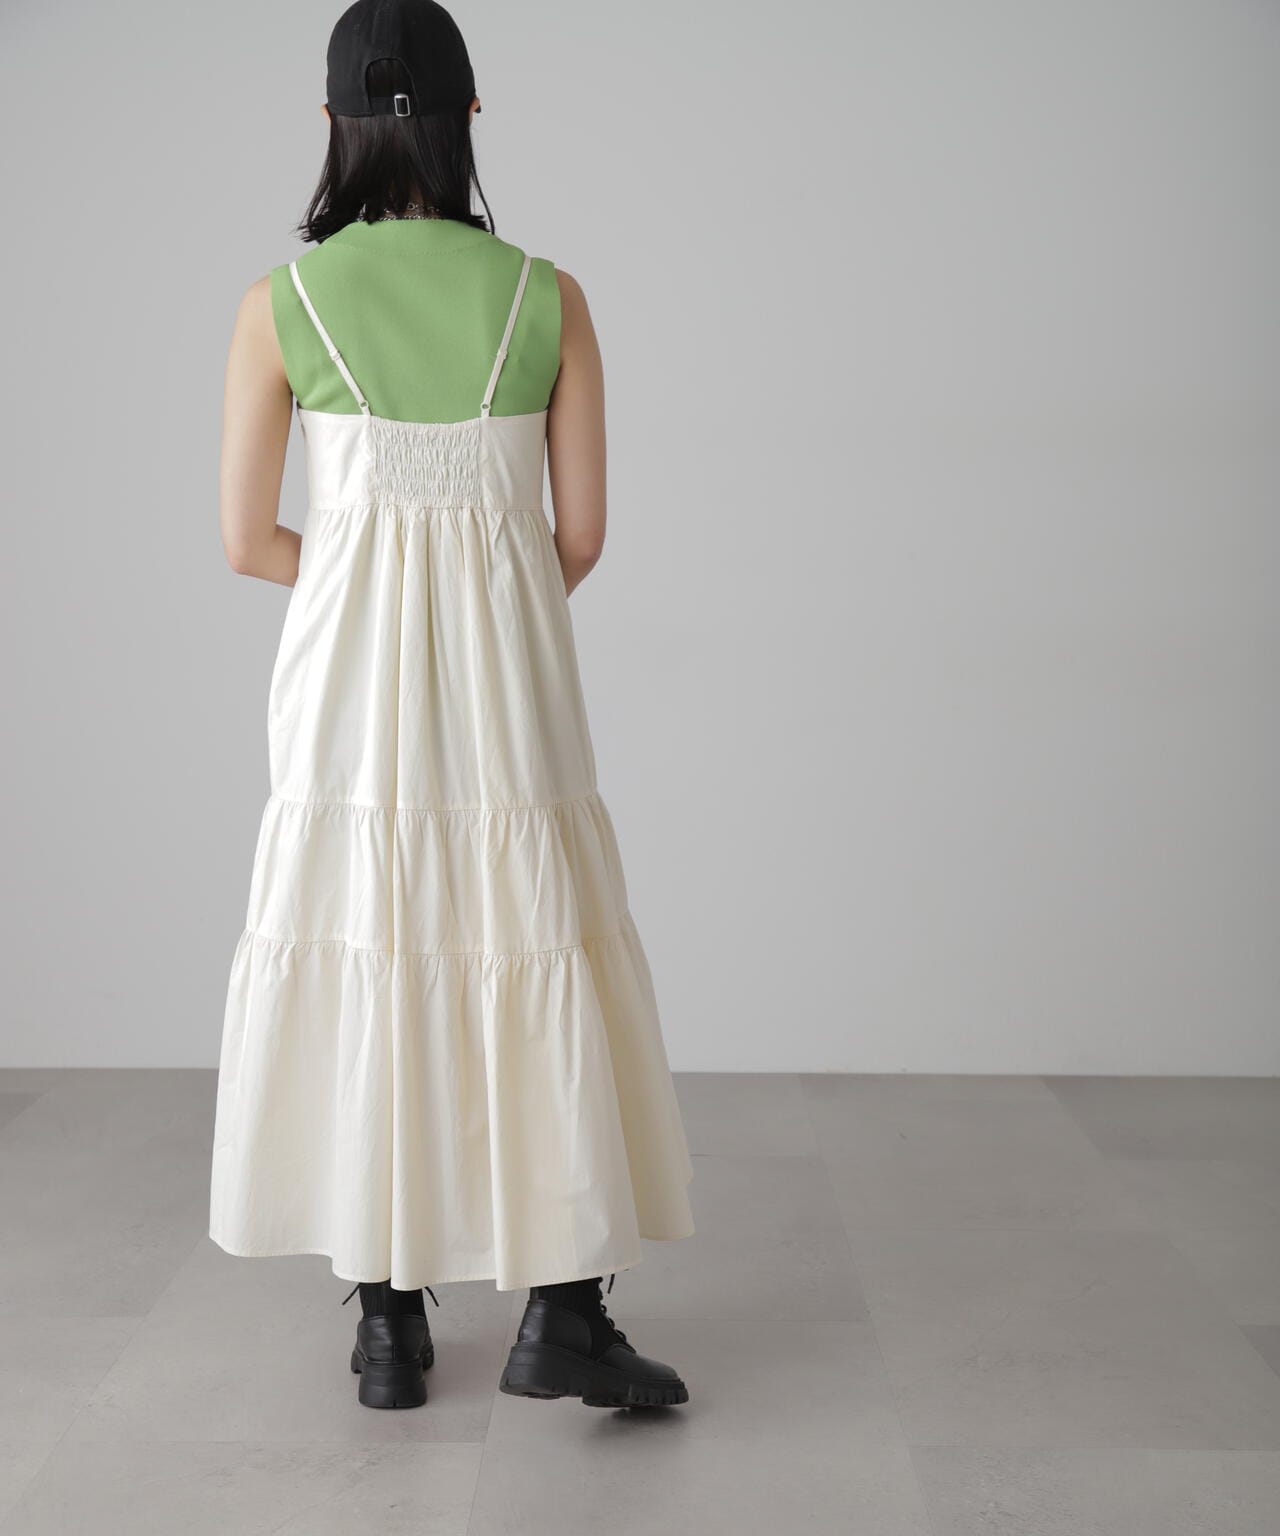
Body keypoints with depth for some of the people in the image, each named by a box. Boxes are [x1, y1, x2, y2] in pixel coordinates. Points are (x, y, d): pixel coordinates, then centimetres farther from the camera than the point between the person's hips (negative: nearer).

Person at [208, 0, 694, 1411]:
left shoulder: (281, 303, -3)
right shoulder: (549, 299, -2)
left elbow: (247, 542, 0)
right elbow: (580, 537, 1)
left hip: (347, 675, 0)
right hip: (506, 679, 0)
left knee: (364, 965, 8)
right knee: (538, 964, 8)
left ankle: (389, 1327, 17)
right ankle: (560, 1314, 8)